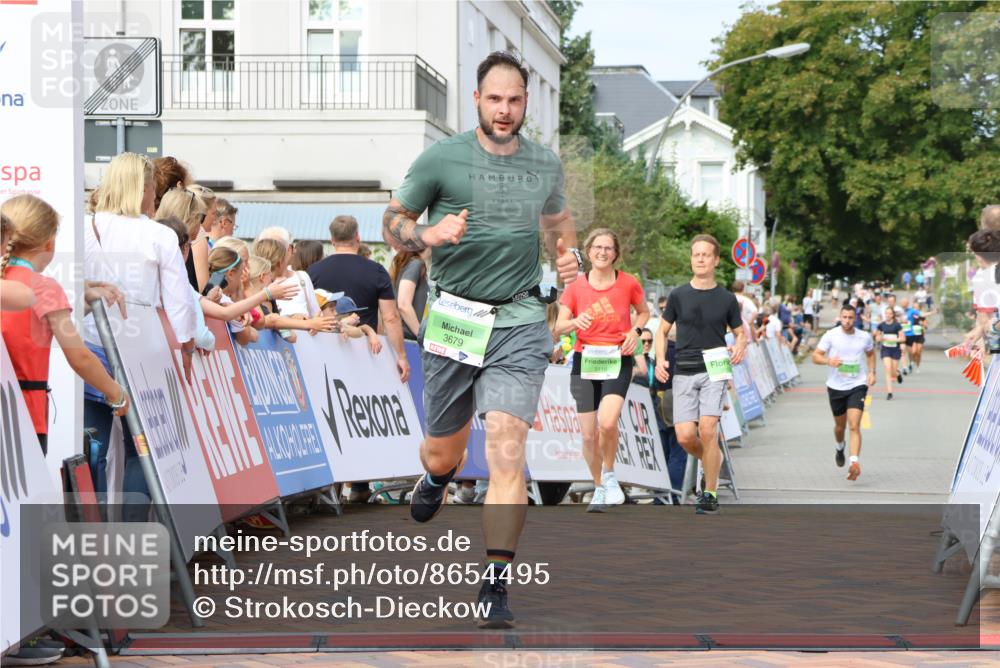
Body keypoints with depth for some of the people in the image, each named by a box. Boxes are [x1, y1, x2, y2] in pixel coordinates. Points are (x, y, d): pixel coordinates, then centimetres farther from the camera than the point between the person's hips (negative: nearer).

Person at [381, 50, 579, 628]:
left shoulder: (546, 165, 8)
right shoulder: (441, 158, -2)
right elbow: (393, 223, 4)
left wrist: (569, 255, 7)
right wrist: (429, 234, -17)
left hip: (520, 322, 0)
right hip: (455, 317, 0)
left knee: (507, 450, -16)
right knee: (443, 454, 12)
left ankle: (497, 584, -12)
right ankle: (437, 479, 52)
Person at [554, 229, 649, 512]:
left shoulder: (629, 283, 1)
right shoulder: (576, 287, 3)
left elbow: (643, 311, 18)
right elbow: (559, 326, -3)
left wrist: (636, 331, -3)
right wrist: (576, 321, -25)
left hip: (618, 361, -2)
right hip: (585, 361, 2)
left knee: (607, 423, -24)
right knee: (589, 434, 1)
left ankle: (609, 474, 1)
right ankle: (599, 488, 21)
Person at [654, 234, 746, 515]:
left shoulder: (727, 299, 5)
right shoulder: (678, 295, 7)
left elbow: (740, 333, 15)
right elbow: (663, 330, 15)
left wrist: (740, 347, -8)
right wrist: (660, 359, -1)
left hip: (714, 370, -2)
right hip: (683, 373, 2)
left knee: (707, 429, -17)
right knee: (685, 436, -8)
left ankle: (710, 494, -7)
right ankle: (713, 459, 26)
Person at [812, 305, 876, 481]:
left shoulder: (864, 337, 0)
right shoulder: (831, 335, -5)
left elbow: (871, 353, 21)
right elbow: (815, 356, -4)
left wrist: (872, 372, 7)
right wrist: (828, 361, -24)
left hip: (857, 386, -1)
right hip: (836, 386, 1)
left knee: (854, 426, -16)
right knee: (840, 425, 17)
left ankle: (855, 462, -24)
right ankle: (840, 448, 49)